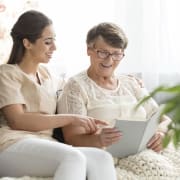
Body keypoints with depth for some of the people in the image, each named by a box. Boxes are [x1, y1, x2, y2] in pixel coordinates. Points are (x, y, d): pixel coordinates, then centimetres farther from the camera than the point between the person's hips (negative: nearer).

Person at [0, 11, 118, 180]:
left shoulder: (45, 73, 28)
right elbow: (17, 121, -9)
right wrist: (71, 118, -12)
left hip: (45, 149, 6)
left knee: (102, 158, -23)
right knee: (74, 158, -35)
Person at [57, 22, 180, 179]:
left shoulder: (133, 83, 21)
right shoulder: (76, 86, 5)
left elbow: (164, 119, 18)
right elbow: (73, 138, -5)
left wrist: (161, 132, -8)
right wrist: (98, 140, -29)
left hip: (143, 152, 5)